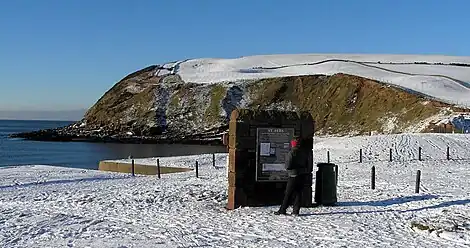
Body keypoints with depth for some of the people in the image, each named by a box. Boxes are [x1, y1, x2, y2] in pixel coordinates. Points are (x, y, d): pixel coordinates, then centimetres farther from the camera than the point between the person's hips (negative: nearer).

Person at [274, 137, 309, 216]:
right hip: (303, 175, 5)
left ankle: (282, 210, 5)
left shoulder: (291, 153, -11)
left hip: (294, 175, -5)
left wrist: (288, 169, 6)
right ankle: (296, 211, 6)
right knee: (298, 193, 8)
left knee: (288, 193, 1)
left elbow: (287, 166, -14)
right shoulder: (304, 152, 6)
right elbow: (307, 164, 9)